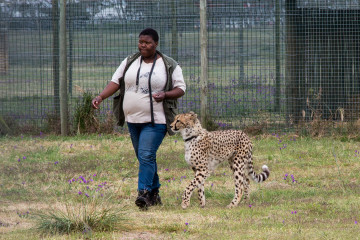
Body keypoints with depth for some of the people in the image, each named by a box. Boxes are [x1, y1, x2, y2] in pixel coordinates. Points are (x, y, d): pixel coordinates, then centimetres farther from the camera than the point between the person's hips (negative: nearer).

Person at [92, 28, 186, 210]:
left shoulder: (169, 65, -2)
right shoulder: (130, 62, 9)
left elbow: (181, 88, -1)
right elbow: (115, 82, 6)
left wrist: (165, 94, -21)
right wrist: (101, 97, -9)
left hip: (155, 120, -5)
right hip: (133, 119, 5)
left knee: (146, 155, -18)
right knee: (144, 157, 11)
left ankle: (144, 193, -23)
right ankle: (154, 194, 21)